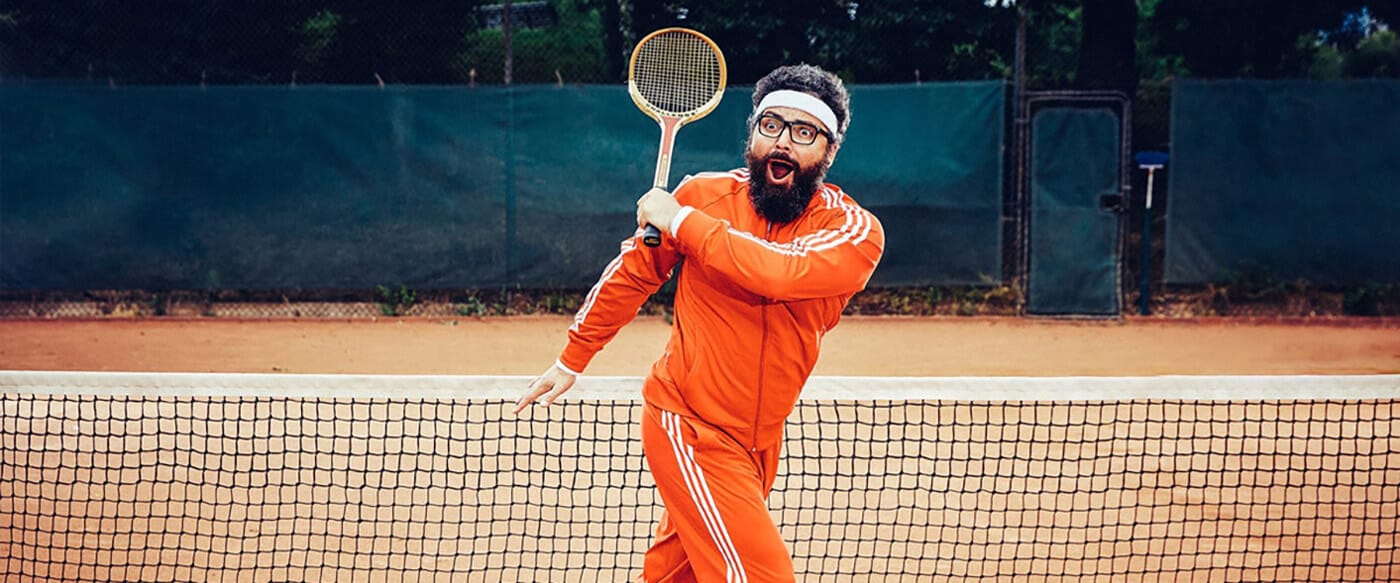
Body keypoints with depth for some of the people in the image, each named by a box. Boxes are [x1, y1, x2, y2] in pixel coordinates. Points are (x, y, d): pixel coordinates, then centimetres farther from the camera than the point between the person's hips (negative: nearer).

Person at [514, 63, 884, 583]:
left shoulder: (856, 232, -10)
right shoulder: (704, 194, -7)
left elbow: (780, 272, -30)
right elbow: (633, 273, 7)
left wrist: (681, 221, -22)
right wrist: (572, 360, 13)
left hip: (760, 438, 3)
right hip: (690, 429, -3)